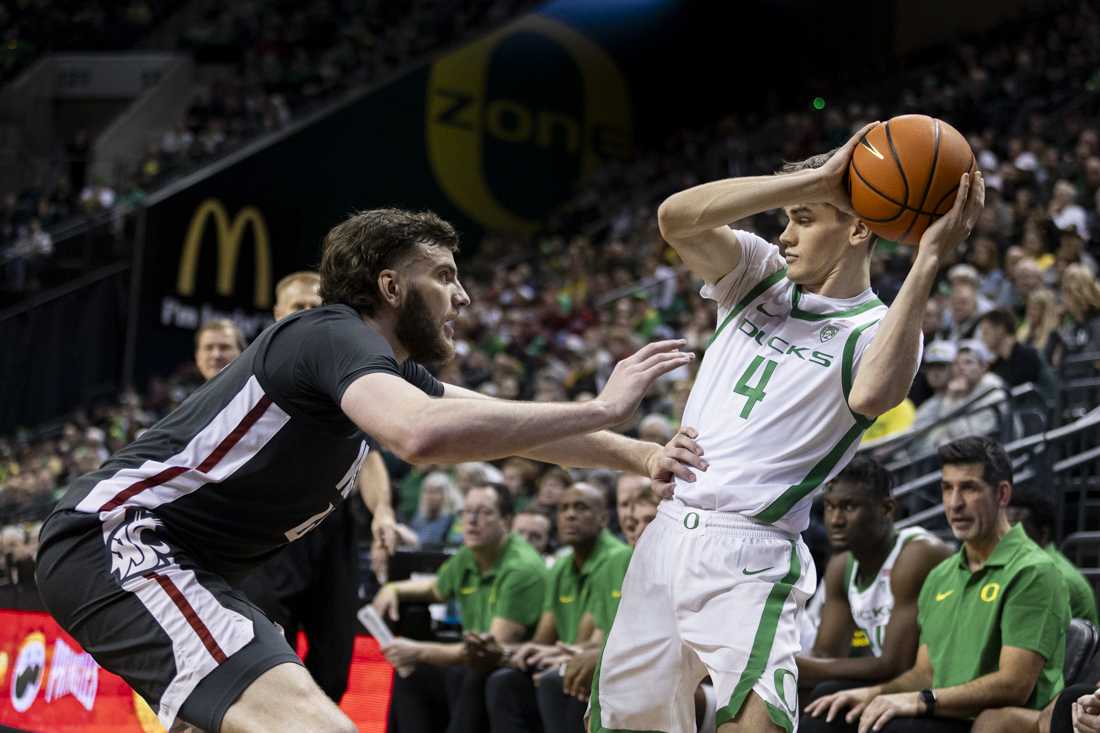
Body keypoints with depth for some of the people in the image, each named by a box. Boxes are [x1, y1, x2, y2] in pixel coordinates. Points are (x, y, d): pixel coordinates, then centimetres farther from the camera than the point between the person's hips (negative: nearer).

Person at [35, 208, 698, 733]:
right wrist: (601, 410, -28)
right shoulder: (337, 336, -15)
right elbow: (423, 434, -35)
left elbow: (512, 425, 23)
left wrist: (638, 456, 13)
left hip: (190, 567, 11)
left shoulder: (390, 369, 15)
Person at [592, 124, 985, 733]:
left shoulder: (878, 330, -2)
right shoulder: (761, 275, 12)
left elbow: (871, 396, -28)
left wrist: (928, 261, -28)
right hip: (666, 533, 6)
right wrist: (815, 180, -14)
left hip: (748, 558, -5)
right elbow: (675, 217, -8)